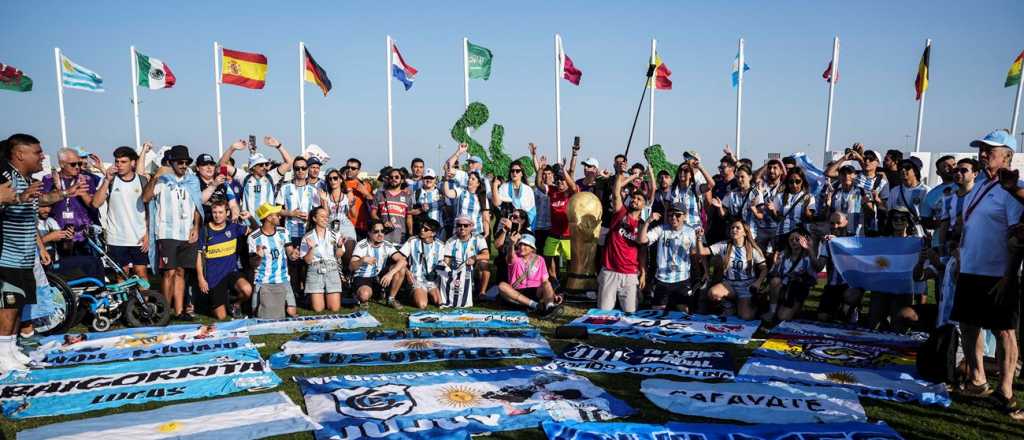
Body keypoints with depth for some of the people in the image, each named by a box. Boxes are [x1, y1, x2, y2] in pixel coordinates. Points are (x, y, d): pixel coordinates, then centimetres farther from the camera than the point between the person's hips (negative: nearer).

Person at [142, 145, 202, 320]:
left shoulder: (192, 180, 14)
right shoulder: (162, 180, 0)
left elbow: (197, 206, 15)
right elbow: (145, 198, -15)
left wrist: (196, 227, 4)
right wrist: (155, 177, -25)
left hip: (187, 234, 4)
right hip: (167, 233, -4)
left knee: (180, 272, 8)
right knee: (170, 272, -8)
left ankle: (179, 311, 11)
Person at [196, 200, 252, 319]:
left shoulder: (233, 227, 0)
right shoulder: (205, 231, -5)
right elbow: (199, 255, -2)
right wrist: (201, 278, -5)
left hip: (231, 272, 1)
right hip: (213, 278, -1)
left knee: (247, 290, -32)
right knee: (221, 317, -1)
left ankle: (235, 305, 3)